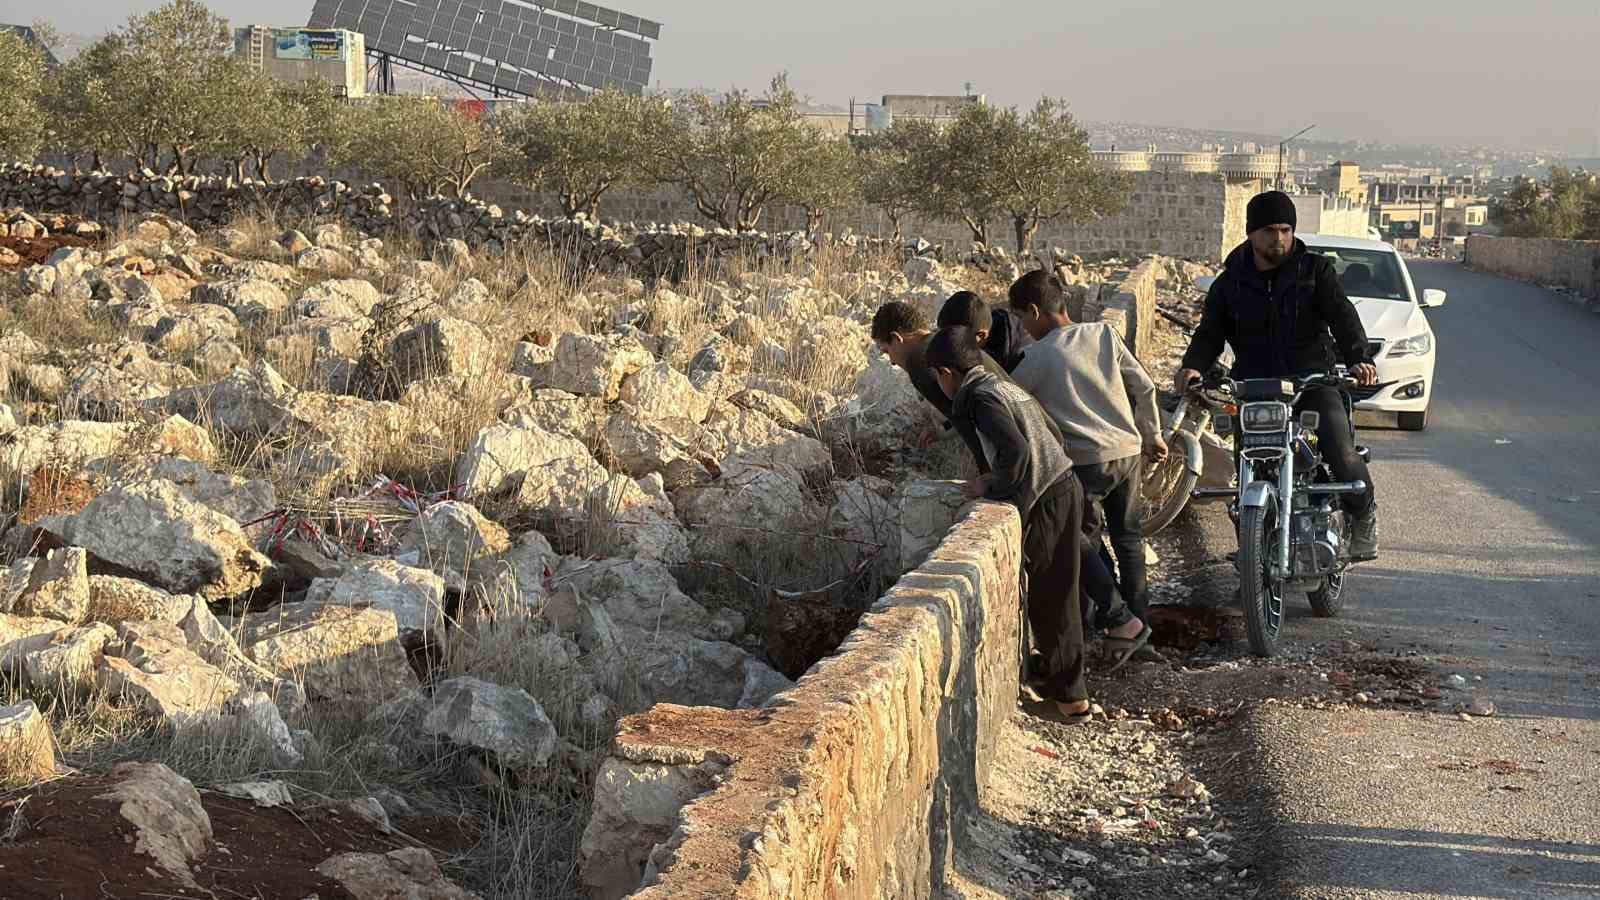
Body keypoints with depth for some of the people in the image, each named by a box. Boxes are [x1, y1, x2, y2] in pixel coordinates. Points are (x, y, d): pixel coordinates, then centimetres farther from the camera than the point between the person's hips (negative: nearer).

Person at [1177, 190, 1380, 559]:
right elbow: (1210, 332, 3)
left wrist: (1357, 358, -27)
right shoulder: (1229, 284, 9)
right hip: (1256, 384, 2)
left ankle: (1363, 515, 7)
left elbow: (1342, 316, -8)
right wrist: (1193, 365, -19)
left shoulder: (1315, 270, 3)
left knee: (1340, 452, -19)